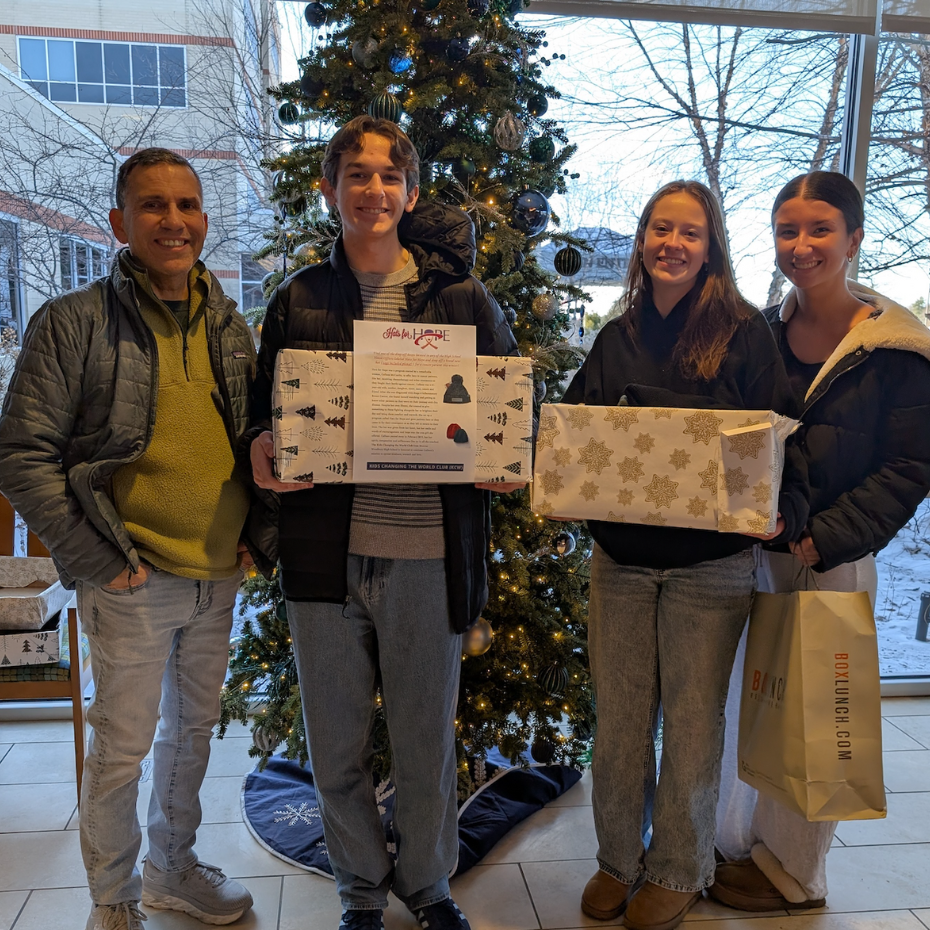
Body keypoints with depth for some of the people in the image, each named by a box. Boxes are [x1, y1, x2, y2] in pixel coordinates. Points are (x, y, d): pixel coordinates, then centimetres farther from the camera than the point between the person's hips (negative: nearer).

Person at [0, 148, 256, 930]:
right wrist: (97, 561, -13)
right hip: (134, 583, -5)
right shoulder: (75, 322, -8)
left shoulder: (229, 325, 8)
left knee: (195, 729, 19)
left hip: (220, 578, 5)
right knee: (122, 749, 8)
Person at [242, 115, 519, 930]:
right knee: (336, 741, 15)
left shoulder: (462, 297, 3)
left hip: (427, 549, -1)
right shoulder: (297, 302, 8)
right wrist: (261, 447, -10)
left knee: (428, 738, 14)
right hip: (324, 547, 2)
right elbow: (264, 414, 13)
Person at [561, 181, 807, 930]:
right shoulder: (617, 338, 6)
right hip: (621, 558, 3)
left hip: (711, 564, -3)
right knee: (619, 718, 12)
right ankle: (619, 858, 34)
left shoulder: (744, 332, -5)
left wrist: (781, 511, -24)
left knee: (693, 720, 11)